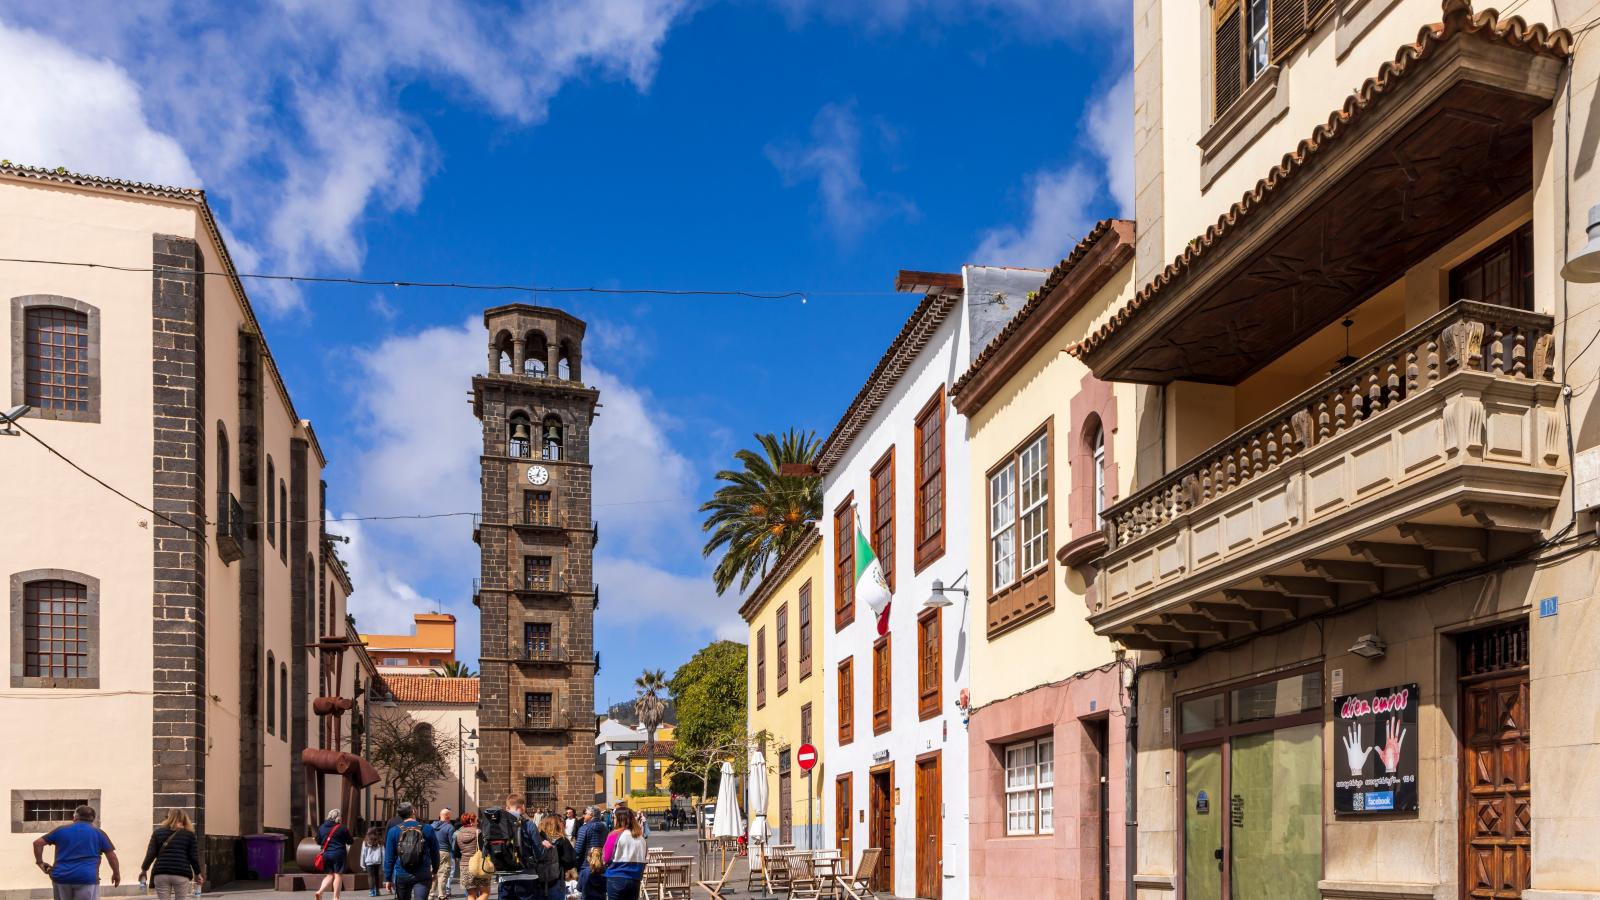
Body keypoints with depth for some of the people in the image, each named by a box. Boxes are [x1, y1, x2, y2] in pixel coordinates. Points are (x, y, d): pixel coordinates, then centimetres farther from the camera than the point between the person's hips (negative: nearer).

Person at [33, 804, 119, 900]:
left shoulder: (61, 830, 12)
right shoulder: (98, 833, 7)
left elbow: (38, 842, 11)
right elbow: (111, 855, 5)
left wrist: (40, 862, 20)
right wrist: (116, 873, 16)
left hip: (61, 877, 3)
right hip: (87, 878, -3)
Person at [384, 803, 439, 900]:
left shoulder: (393, 831, -1)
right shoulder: (428, 829, -2)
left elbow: (389, 857, 0)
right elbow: (435, 853, 7)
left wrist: (388, 879, 7)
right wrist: (434, 871, 23)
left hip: (401, 876, 2)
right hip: (422, 876, -2)